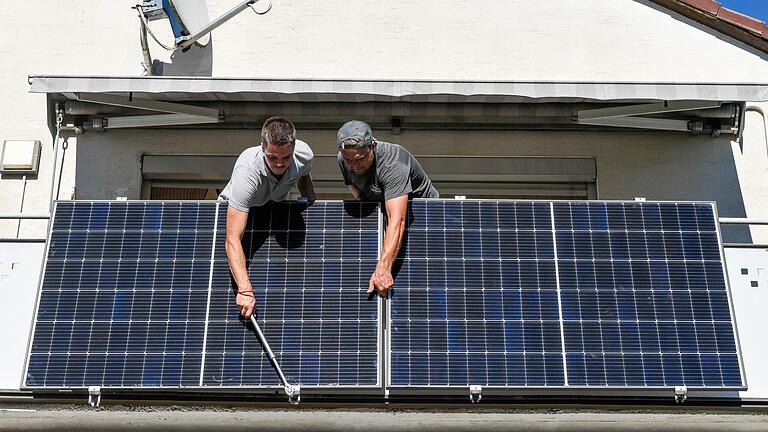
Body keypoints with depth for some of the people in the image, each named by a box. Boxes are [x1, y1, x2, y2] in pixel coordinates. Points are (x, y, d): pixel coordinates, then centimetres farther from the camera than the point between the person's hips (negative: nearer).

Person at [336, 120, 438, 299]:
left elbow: (397, 220, -51)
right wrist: (361, 199, -15)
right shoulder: (343, 160, -16)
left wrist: (383, 268, -61)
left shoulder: (393, 165, -40)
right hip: (378, 208, 6)